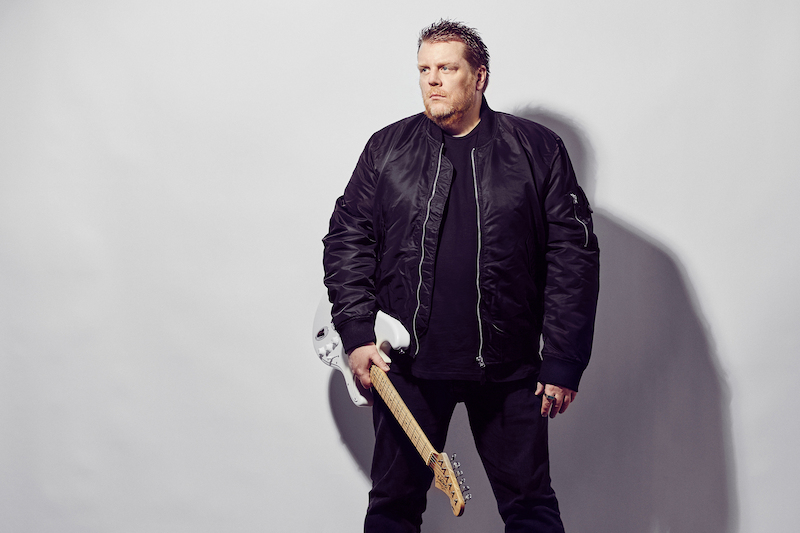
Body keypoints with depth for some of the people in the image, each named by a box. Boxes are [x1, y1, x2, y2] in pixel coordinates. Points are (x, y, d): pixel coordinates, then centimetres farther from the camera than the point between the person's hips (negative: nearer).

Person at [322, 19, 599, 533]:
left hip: (509, 371, -1)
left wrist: (564, 361, -6)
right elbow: (347, 240, 8)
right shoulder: (387, 148, 7)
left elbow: (574, 251, -1)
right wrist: (357, 333, -5)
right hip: (406, 363, 1)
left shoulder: (539, 149, 1)